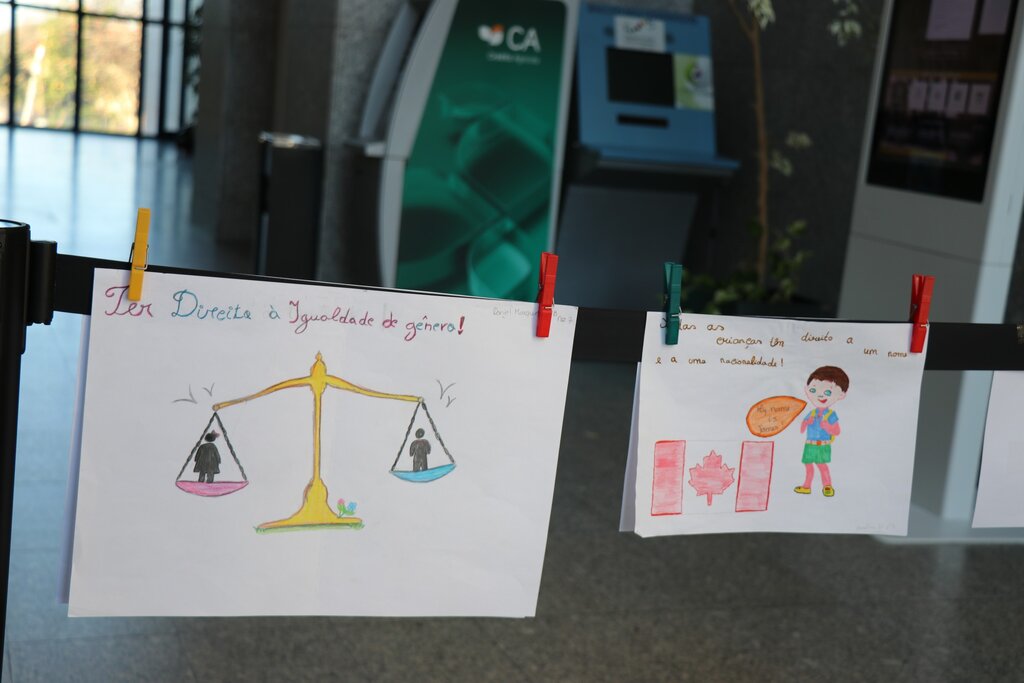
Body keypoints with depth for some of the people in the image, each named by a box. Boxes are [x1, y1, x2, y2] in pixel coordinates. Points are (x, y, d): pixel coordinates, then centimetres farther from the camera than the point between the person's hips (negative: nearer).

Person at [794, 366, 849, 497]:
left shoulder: (831, 415, -7)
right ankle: (806, 486, 23)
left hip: (823, 446, -5)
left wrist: (827, 426, -23)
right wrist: (807, 422, -11)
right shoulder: (811, 413, 5)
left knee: (822, 465, -14)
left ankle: (827, 486, -4)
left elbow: (837, 432, -8)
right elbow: (802, 430, 9)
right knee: (808, 465, 11)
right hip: (809, 445, 5)